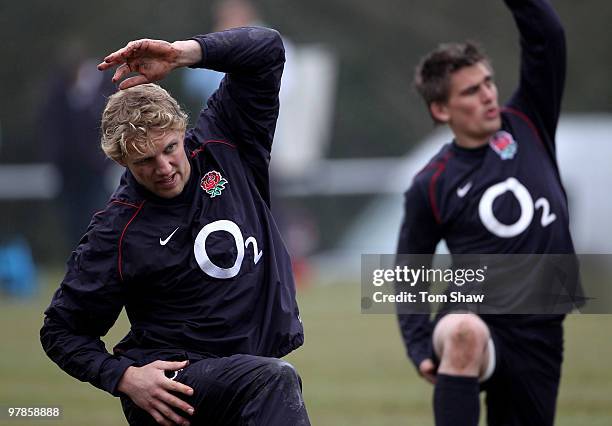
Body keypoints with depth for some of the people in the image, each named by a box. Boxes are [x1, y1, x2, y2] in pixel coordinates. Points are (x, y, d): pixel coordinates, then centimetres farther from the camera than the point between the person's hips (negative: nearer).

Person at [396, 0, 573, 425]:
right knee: (465, 334, -39)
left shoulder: (527, 125, 6)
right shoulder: (430, 186, 0)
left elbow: (547, 36, -3)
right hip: (477, 322, -4)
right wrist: (420, 347, -6)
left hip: (540, 335, 4)